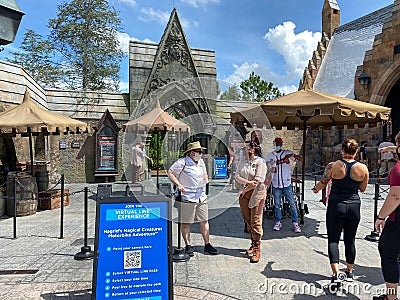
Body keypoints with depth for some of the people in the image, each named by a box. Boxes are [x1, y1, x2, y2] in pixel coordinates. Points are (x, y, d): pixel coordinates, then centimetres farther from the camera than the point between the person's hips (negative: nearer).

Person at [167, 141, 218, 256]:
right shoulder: (182, 162, -9)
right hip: (187, 198, -6)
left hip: (202, 197, 6)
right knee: (186, 223, 3)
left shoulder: (201, 162, 14)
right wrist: (178, 184, -17)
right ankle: (188, 246, 16)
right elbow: (170, 172, -9)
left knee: (204, 221, 9)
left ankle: (207, 245, 21)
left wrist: (206, 179, 10)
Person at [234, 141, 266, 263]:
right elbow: (237, 176, 4)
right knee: (247, 220, 11)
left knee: (256, 222, -6)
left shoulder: (260, 162, -5)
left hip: (256, 193, -5)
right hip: (244, 194, 6)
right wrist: (247, 182, -13)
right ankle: (253, 244, 27)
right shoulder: (242, 162, 12)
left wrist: (245, 190, -7)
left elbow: (257, 181, -12)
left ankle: (257, 250, 2)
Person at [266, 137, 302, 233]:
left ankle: (295, 223, 11)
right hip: (276, 184, 2)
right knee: (277, 205, 9)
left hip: (287, 183, -1)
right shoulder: (270, 155, 6)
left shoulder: (287, 153, 0)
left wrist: (293, 155, -26)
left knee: (292, 204, 0)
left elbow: (300, 159, -7)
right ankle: (278, 222, 21)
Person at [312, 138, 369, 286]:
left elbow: (322, 184, -1)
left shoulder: (333, 166, -10)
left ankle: (336, 274, -5)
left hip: (336, 205, -2)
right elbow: (363, 188, 8)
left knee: (333, 239, 4)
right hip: (354, 206, 3)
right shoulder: (363, 168, -4)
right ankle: (349, 272, 29)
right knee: (350, 240, 16)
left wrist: (315, 189, 19)